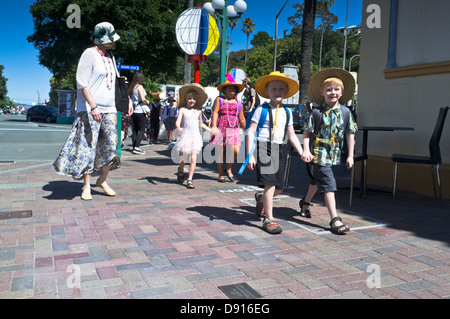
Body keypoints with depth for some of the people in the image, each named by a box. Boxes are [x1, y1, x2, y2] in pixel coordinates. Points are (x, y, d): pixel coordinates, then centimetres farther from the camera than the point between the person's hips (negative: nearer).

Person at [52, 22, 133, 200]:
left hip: (109, 110, 7)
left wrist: (128, 99, 17)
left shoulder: (110, 57, 17)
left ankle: (102, 180, 20)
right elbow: (82, 83, -13)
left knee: (111, 147, 4)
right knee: (88, 147, -4)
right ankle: (86, 186, 6)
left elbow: (117, 81, 27)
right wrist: (93, 107, -20)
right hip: (90, 110, -7)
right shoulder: (90, 54, -6)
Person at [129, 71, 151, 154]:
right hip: (140, 111, -8)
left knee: (135, 130, 12)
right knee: (142, 130, -3)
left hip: (133, 110, 8)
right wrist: (148, 102, 0)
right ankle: (136, 147, -12)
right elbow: (143, 99, -18)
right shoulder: (139, 87, -11)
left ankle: (134, 147, 12)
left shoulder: (131, 87, 11)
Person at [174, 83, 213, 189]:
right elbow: (177, 122, -10)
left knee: (193, 159, -8)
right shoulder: (182, 110, 1)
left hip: (195, 136, 2)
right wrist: (179, 128, -31)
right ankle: (180, 171, 41)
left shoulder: (198, 111, 11)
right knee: (183, 159, 8)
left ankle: (190, 180, -4)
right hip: (185, 136, -2)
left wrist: (210, 130, 21)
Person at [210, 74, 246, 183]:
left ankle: (228, 169, 12)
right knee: (221, 152, 3)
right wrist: (214, 126, -15)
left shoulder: (238, 103, 15)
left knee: (236, 150, -13)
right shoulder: (219, 99, 5)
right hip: (221, 130, -2)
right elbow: (215, 112, -4)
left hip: (233, 130, 3)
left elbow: (242, 119, 21)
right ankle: (221, 175, 16)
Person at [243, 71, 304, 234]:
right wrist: (250, 155, -12)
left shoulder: (287, 112, 14)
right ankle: (269, 219, -1)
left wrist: (302, 153, 13)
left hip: (278, 149, 6)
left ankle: (261, 199, 40)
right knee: (270, 184, -12)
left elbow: (292, 135, 20)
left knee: (278, 187, 7)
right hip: (263, 147, -6)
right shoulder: (262, 110, -4)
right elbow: (251, 132, -6)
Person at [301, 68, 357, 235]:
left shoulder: (346, 112, 0)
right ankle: (335, 219, -11)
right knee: (328, 183, -12)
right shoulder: (317, 112, -9)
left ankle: (305, 203, 47)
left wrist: (350, 155, 5)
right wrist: (306, 151, -15)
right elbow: (307, 132, -3)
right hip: (319, 153, -5)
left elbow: (350, 134, 6)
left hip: (334, 154, 5)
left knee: (317, 180, 23)